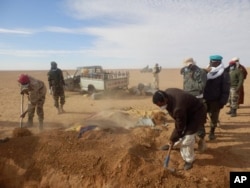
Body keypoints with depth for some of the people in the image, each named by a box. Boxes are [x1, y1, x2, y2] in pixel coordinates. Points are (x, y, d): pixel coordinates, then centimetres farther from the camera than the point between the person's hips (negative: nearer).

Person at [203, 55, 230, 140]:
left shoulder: (224, 74, -7)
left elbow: (226, 89, -9)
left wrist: (222, 102, -12)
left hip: (216, 101, -2)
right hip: (204, 99, 3)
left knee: (214, 118, 10)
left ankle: (212, 133, 28)